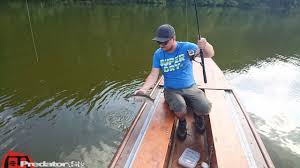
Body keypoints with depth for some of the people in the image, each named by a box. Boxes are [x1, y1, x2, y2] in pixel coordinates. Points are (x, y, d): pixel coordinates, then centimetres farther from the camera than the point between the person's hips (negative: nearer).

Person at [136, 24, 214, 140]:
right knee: (180, 109, -31)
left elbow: (209, 54, -12)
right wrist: (144, 89, -21)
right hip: (171, 90, 0)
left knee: (205, 109, -23)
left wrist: (205, 45, -36)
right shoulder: (158, 54, -3)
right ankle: (182, 122, 7)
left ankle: (197, 115, 16)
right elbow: (153, 75, -4)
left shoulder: (186, 47, -8)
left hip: (190, 87, 0)